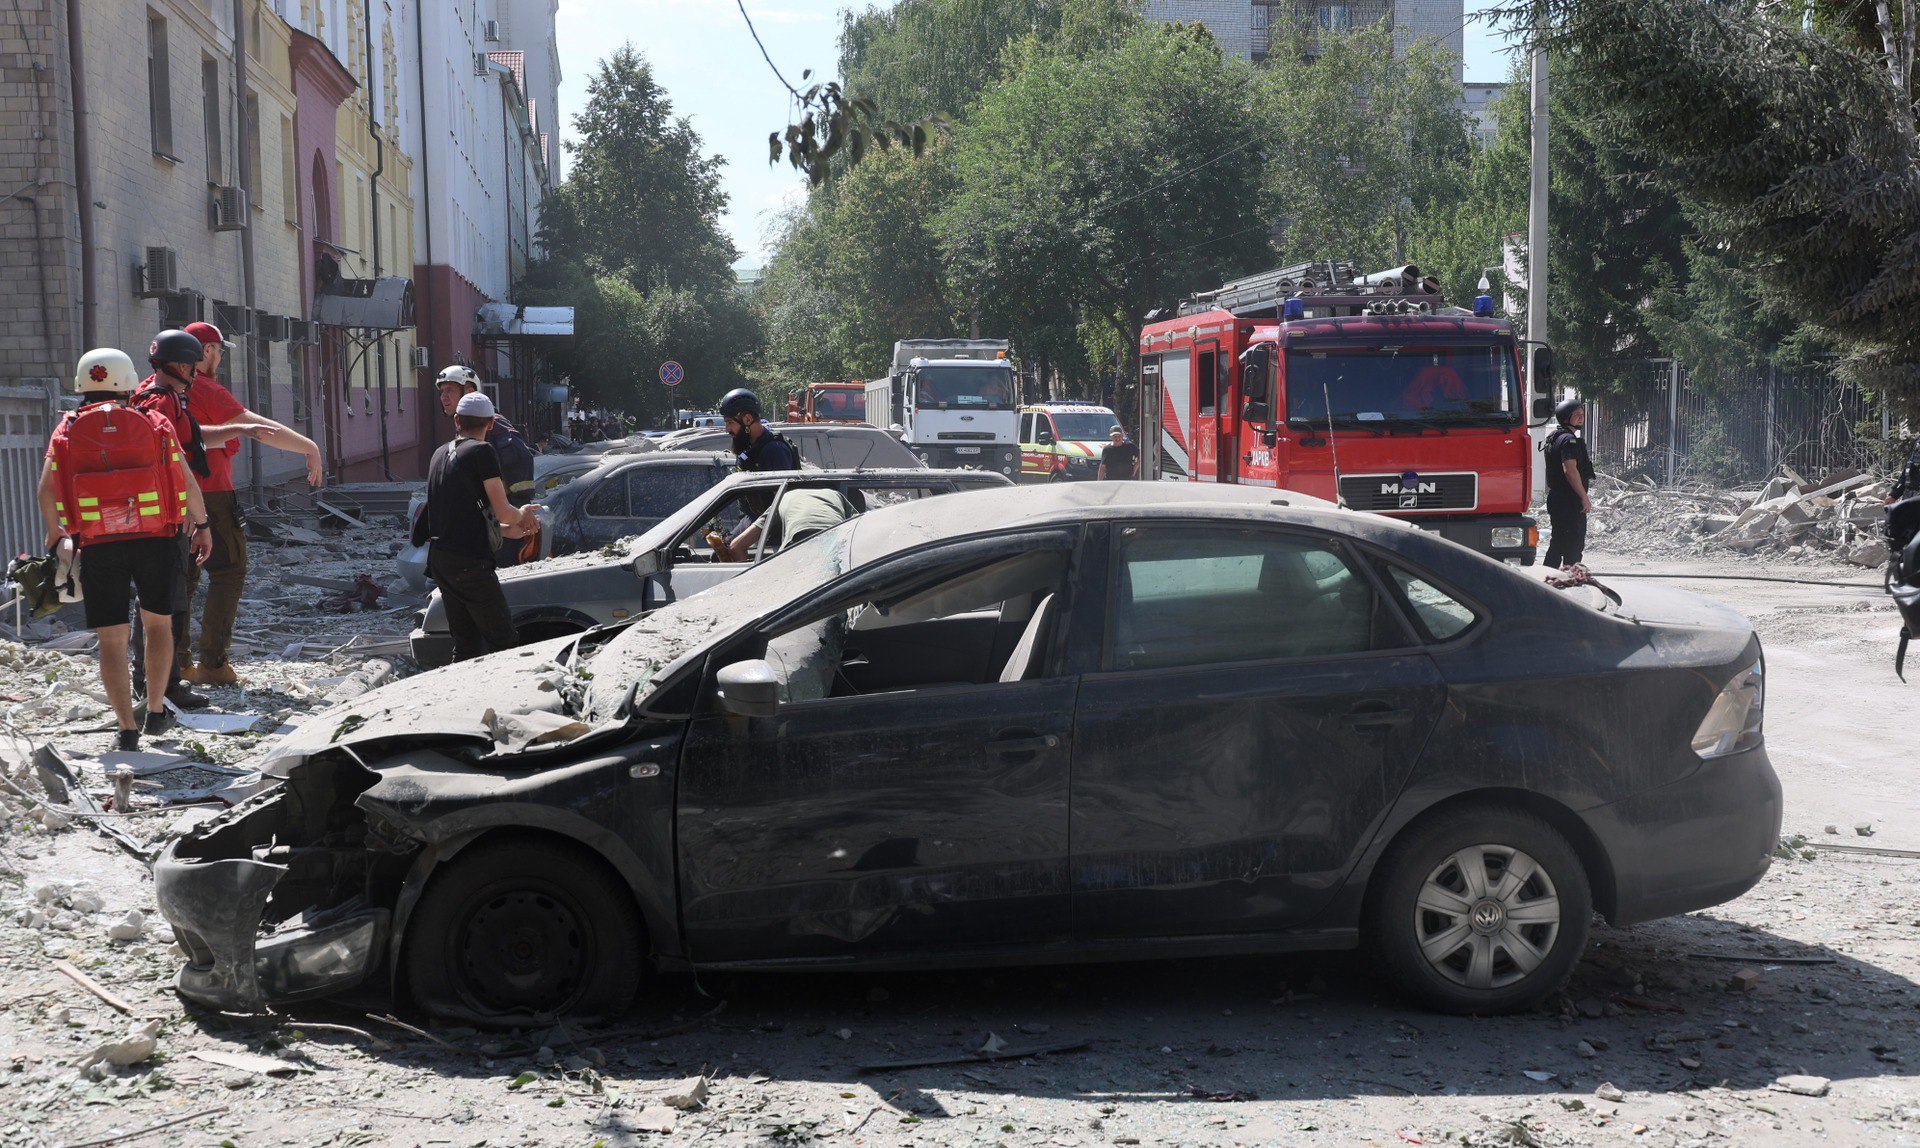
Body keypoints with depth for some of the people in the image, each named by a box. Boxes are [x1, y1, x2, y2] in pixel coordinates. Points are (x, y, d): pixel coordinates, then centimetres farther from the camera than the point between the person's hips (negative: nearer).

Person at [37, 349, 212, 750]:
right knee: (158, 622, 20)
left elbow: (46, 492, 2)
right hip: (156, 540, 0)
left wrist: (55, 537, 16)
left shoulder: (67, 431, 7)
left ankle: (127, 728, -1)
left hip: (98, 547, 0)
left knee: (112, 639, 5)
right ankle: (155, 711, 26)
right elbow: (188, 482, 4)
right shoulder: (153, 424, 6)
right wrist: (202, 525, 17)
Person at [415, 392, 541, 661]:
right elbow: (503, 512, -10)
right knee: (504, 643, -7)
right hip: (469, 564, -8)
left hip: (439, 560, 8)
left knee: (466, 645, 12)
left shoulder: (440, 454, 16)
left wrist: (508, 530, 24)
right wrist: (521, 514, 13)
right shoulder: (482, 451, -8)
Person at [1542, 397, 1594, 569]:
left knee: (1558, 542, 14)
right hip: (1570, 502, -10)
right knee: (1574, 544, -7)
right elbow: (1570, 471, -23)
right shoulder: (1569, 440, -14)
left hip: (1556, 500, 10)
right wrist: (1585, 497, -20)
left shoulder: (1554, 437, 19)